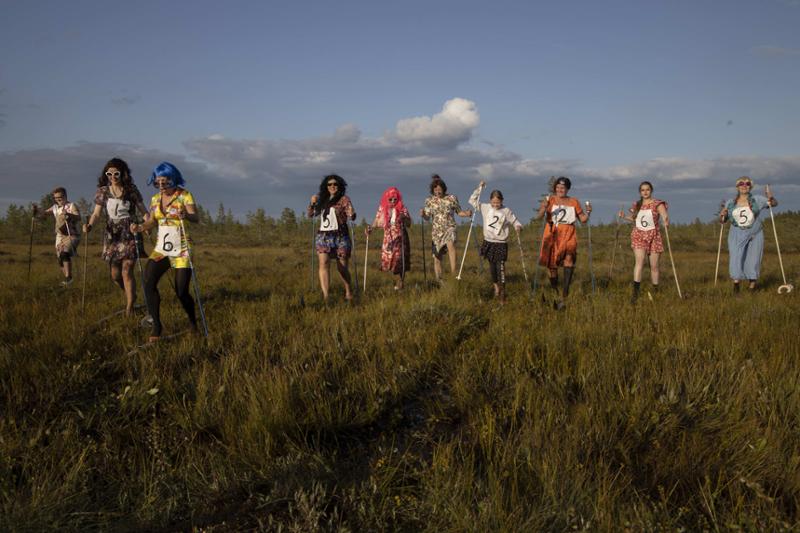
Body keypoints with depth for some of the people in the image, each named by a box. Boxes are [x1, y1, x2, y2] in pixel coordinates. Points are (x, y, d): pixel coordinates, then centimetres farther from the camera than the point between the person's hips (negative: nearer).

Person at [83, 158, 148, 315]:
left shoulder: (131, 191, -1)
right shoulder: (103, 192, 4)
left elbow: (144, 212, 2)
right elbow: (96, 213, 4)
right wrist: (89, 225, -17)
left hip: (129, 234, -3)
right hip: (111, 236, 3)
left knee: (127, 271, -12)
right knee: (115, 275, 5)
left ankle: (129, 308, -7)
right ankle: (130, 295, 34)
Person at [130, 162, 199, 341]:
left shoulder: (184, 195, -6)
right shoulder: (155, 199, 10)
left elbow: (196, 218, -18)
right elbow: (152, 221, 14)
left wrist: (186, 215, -41)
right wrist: (140, 227, -8)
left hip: (182, 249, -4)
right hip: (161, 248, 5)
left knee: (181, 291, -7)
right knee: (148, 282, -16)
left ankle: (193, 322, 21)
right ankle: (156, 326, -6)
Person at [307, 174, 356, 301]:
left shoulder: (344, 199, 2)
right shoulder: (322, 200, 15)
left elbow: (352, 216, -8)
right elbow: (310, 215, 19)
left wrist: (352, 215, -32)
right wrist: (312, 203, 1)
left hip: (340, 236, -3)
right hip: (323, 236, 3)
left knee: (342, 267, 2)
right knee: (323, 263, -17)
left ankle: (348, 292, 28)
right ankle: (325, 296, -24)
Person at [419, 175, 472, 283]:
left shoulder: (452, 198, 0)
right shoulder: (429, 200, 4)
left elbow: (459, 212, 9)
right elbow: (427, 217, 5)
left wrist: (466, 213, -12)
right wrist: (422, 214, -16)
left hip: (449, 228, -3)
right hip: (436, 231, 3)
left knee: (450, 244, -34)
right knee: (437, 257, 4)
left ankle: (453, 273, -37)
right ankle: (439, 281, 18)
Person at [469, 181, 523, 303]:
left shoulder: (507, 212, -4)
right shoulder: (485, 208, 1)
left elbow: (516, 223, 4)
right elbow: (472, 200, 3)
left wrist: (518, 227, -19)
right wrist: (480, 188, -3)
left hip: (501, 244, -3)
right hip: (488, 243, 3)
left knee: (500, 268, -9)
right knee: (492, 267, 12)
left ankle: (502, 292, -4)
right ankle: (496, 287, 31)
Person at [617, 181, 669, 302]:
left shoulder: (658, 204, -4)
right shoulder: (636, 205, 8)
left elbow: (665, 216, -20)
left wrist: (666, 220, -42)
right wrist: (624, 216, 6)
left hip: (653, 236, -1)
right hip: (639, 236, 1)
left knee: (654, 266, 6)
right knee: (639, 262, -15)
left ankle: (655, 291, 22)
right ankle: (635, 292, -21)